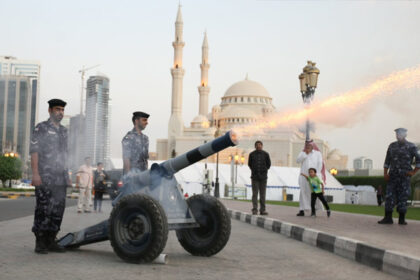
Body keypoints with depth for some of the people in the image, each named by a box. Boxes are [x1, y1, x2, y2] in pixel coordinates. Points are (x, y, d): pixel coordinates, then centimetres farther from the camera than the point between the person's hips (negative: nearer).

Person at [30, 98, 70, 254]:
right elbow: (34, 151, -7)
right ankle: (40, 243, 0)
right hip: (44, 177, -6)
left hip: (60, 178, 6)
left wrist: (67, 175, 18)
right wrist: (35, 174, -15)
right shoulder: (41, 128, 0)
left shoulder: (63, 130, 19)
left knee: (58, 209, 5)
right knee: (43, 209, -6)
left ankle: (51, 241, 12)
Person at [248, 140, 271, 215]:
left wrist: (264, 170, 8)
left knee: (262, 194, 4)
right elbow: (249, 164, 14)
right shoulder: (252, 154, 2)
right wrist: (254, 170, 10)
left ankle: (262, 210, 8)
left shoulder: (265, 154, 2)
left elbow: (269, 164, 12)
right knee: (255, 194, -2)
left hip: (263, 177, 0)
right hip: (254, 177, 0)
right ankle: (255, 210, 0)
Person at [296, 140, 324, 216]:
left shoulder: (317, 153, 5)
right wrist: (306, 153, -13)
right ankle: (302, 210, -4)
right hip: (304, 176, 2)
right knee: (303, 192, -4)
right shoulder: (302, 153, 11)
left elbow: (320, 164, -2)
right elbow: (298, 160, -5)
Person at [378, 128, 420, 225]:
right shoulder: (392, 146, 10)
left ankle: (402, 219, 6)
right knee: (389, 196, -2)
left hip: (404, 176, -3)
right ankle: (388, 218, 0)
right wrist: (385, 173, 2)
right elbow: (387, 161, 12)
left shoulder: (411, 147, 0)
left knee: (403, 198, -1)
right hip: (392, 176, 3)